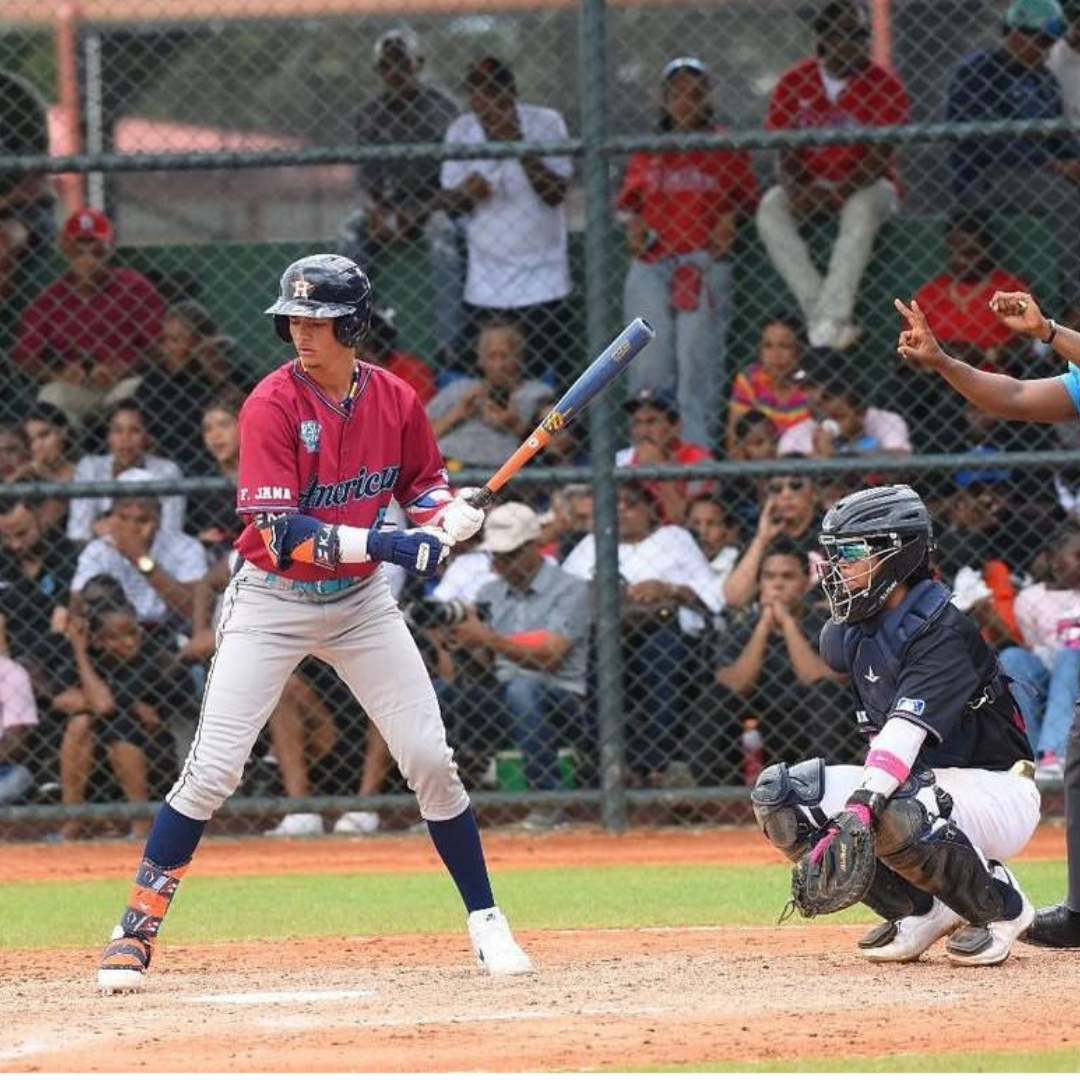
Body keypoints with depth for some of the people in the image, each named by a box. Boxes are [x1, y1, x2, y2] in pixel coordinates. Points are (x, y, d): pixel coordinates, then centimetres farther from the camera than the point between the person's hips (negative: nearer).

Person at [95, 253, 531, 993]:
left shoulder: (395, 401, -6)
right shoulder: (272, 405, -19)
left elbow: (425, 483, 11)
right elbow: (281, 533, -25)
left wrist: (447, 517, -13)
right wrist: (381, 543, -33)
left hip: (362, 600, 4)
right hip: (272, 600, -4)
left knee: (430, 759, 0)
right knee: (212, 771, -8)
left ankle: (486, 922, 13)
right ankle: (137, 932, 2)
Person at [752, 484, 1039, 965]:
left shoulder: (943, 631, -21)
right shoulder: (850, 635, 5)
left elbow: (907, 731, -34)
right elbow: (882, 739, 7)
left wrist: (862, 805, -46)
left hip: (996, 791, -8)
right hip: (916, 784, 8)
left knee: (896, 817, -40)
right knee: (778, 793, -11)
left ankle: (1001, 905, -8)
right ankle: (921, 911, -1)